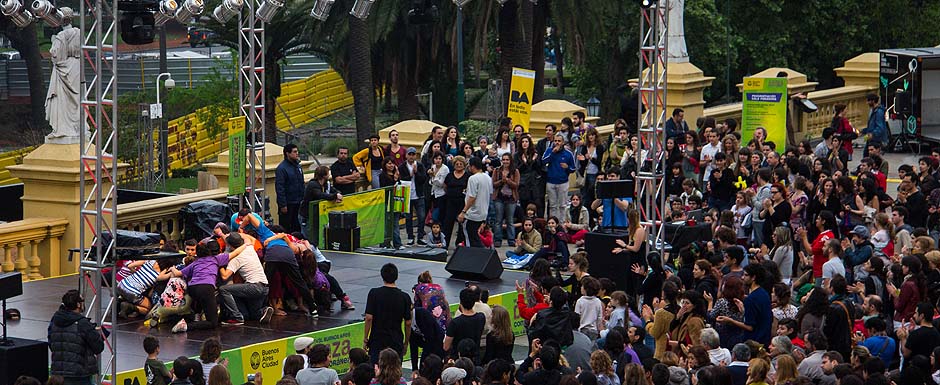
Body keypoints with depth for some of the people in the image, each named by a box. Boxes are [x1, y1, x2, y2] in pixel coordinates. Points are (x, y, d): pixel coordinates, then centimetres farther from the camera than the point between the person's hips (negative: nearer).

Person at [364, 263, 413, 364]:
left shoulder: (374, 293, -6)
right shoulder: (404, 297, -2)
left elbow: (369, 318, -10)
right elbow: (408, 323, 2)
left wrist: (366, 339, -1)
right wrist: (406, 343, 13)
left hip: (377, 340, -1)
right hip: (396, 342, 1)